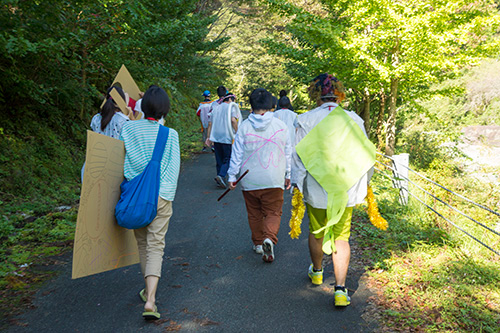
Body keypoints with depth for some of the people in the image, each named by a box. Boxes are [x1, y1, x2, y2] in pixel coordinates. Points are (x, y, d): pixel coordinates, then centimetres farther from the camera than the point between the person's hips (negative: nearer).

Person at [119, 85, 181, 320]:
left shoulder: (128, 129, -3)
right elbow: (173, 168, -2)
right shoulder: (170, 135, -6)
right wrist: (166, 192, 7)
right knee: (156, 246, 1)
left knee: (142, 243, 19)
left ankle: (148, 291, 33)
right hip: (160, 195, -2)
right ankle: (150, 300, -10)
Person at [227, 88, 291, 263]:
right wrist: (288, 175, 18)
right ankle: (269, 238, -20)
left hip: (250, 180, 1)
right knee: (273, 212, 4)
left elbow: (237, 154, -2)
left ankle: (258, 243, 27)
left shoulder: (244, 127, -6)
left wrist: (232, 176, 7)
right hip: (274, 180, 0)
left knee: (254, 213, 16)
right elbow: (288, 153, 7)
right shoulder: (281, 126, -1)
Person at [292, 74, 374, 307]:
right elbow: (365, 155, 4)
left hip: (317, 189, -1)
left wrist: (297, 187, 5)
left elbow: (298, 158, -6)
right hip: (346, 191, 1)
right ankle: (341, 288, 1)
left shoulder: (306, 121, -11)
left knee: (316, 232, 20)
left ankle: (316, 271, 43)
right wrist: (361, 186, 18)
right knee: (341, 237, 10)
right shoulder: (354, 120, -4)